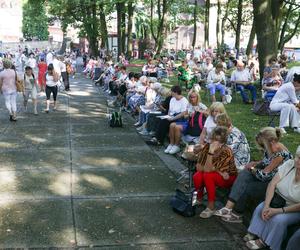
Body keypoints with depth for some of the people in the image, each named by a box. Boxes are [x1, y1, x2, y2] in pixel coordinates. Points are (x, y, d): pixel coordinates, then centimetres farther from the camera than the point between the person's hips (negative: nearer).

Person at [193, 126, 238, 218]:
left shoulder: (227, 152, -27)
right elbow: (198, 166, -15)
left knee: (208, 175, -32)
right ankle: (198, 199, 2)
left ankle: (211, 208, -23)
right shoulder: (208, 146, -14)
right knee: (197, 176, -26)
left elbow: (208, 169, -32)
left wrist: (211, 152, -42)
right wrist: (217, 170, -23)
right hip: (215, 174, 5)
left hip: (228, 179, -5)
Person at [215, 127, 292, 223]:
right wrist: (255, 164, -2)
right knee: (244, 174, -16)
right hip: (266, 180, 8)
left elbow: (264, 175, -23)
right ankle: (229, 207, -23)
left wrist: (252, 168, -5)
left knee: (244, 187, -16)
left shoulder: (281, 155, -27)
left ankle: (236, 214, 6)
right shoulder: (270, 148, -2)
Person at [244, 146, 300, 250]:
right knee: (260, 209, -17)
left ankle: (263, 241, -6)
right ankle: (255, 233, 1)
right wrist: (266, 205, -22)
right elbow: (272, 184, -12)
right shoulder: (289, 164, -13)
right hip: (278, 199, 4)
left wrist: (278, 211, -26)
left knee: (278, 219, -27)